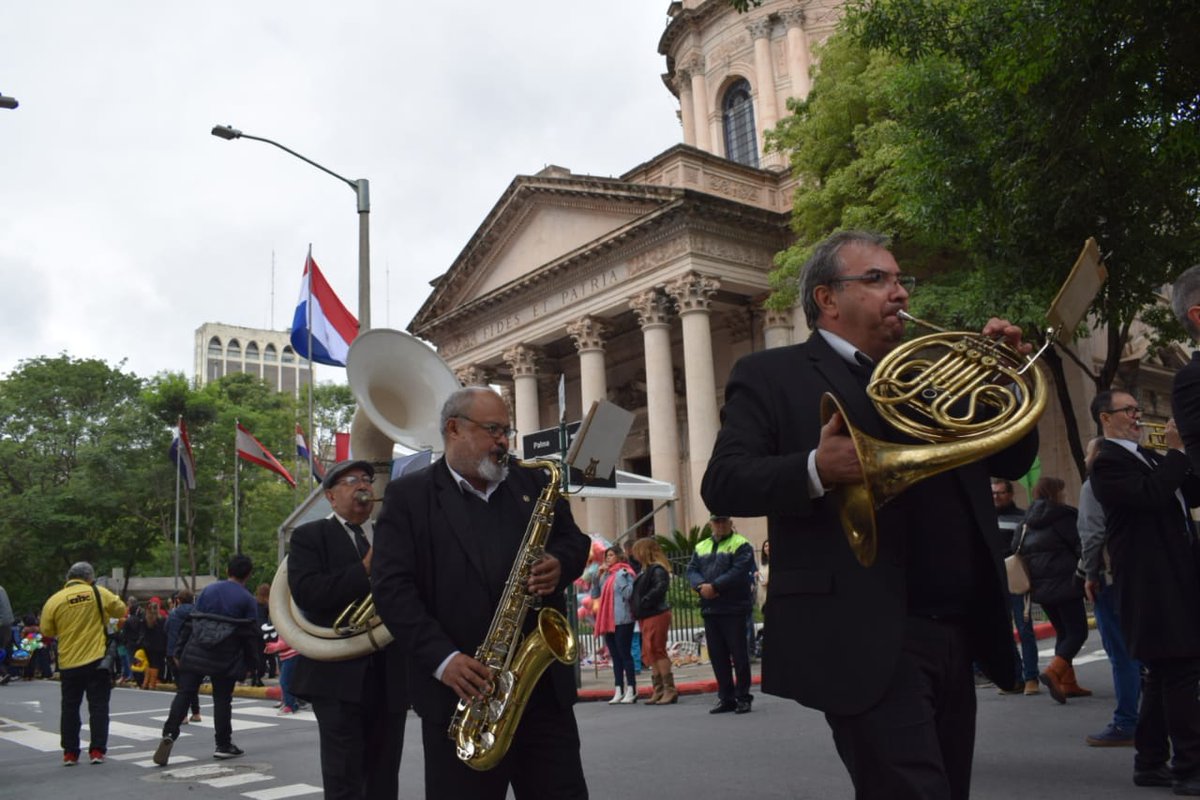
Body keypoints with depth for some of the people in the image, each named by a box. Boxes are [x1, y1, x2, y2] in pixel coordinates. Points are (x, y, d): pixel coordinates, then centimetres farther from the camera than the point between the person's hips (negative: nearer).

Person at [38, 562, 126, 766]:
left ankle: (70, 753, 16)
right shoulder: (99, 593, -5)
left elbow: (47, 632, 5)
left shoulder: (54, 600, -2)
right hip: (98, 660, -1)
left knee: (70, 707, 13)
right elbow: (122, 611, 4)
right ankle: (97, 750, 4)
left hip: (69, 663, 1)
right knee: (98, 705, 6)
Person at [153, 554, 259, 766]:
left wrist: (179, 650, 10)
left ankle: (169, 734, -11)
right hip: (225, 658, -2)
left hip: (195, 653, 2)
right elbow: (249, 634, -4)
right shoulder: (247, 599, -3)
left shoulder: (208, 590, 7)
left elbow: (190, 621, 6)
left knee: (184, 694, 5)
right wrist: (249, 663, 5)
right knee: (222, 699, 8)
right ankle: (223, 745, 14)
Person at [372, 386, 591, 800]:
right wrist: (442, 658, -17)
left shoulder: (533, 482, 13)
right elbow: (390, 585, -6)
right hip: (461, 688, -3)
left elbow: (574, 540, 18)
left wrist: (560, 564, -7)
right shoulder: (408, 495, 1)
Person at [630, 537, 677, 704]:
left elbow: (660, 588, -27)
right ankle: (658, 690, 15)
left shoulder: (657, 569, -13)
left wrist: (643, 602, -23)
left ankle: (670, 689, -4)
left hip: (656, 615, -10)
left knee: (657, 651, -9)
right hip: (646, 616, 10)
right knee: (649, 653, 10)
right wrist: (635, 605, 5)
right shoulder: (645, 570, 17)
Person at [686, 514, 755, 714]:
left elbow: (739, 571, -14)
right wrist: (701, 585, -13)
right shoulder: (700, 547, 18)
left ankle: (743, 697, 8)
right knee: (717, 655, 9)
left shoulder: (741, 545, -1)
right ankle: (726, 698, 17)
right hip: (709, 609, 6)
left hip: (733, 609, -6)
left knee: (738, 654, -2)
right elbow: (691, 570, 8)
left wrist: (715, 586, -20)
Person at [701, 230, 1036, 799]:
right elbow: (722, 484, -11)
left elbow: (1010, 463, 21)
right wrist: (816, 470, -28)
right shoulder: (772, 375, 0)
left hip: (955, 634, 7)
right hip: (867, 638, -7)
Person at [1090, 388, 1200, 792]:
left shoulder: (1149, 456, 19)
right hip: (1151, 585, -9)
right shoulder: (1108, 462, -10)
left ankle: (1151, 763, 21)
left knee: (1165, 672, 12)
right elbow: (1150, 496, -24)